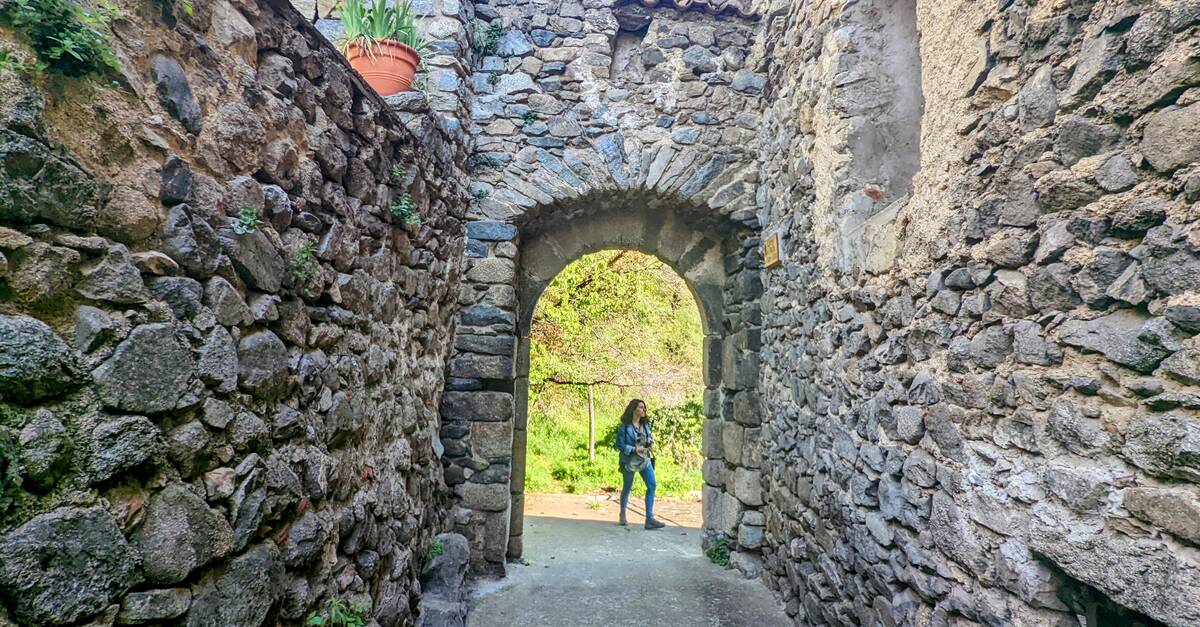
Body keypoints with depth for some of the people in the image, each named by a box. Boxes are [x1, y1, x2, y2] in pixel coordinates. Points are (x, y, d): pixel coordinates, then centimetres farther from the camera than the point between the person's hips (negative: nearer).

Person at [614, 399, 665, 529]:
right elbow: (619, 444, -13)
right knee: (627, 488, 11)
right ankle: (622, 514, 34)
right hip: (629, 461, -5)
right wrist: (634, 449, -22)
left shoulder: (645, 424, 5)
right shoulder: (625, 426, -13)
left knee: (652, 486, -9)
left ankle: (649, 519, -5)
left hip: (645, 460, 5)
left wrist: (651, 442, -3)